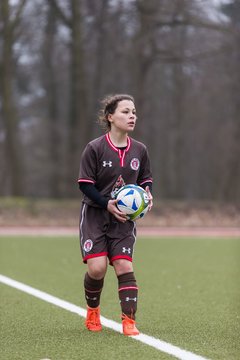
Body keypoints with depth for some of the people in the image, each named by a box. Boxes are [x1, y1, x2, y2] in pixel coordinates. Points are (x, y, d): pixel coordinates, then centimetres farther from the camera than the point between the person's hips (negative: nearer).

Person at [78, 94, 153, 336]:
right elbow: (85, 184, -9)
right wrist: (107, 203, -21)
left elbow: (146, 178, 16)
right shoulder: (94, 148, -10)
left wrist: (147, 193, -6)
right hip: (94, 215, -3)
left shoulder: (139, 150, 3)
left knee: (124, 265, -10)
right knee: (97, 267, -12)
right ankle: (92, 311, 16)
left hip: (124, 217, 3)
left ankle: (129, 320, -7)